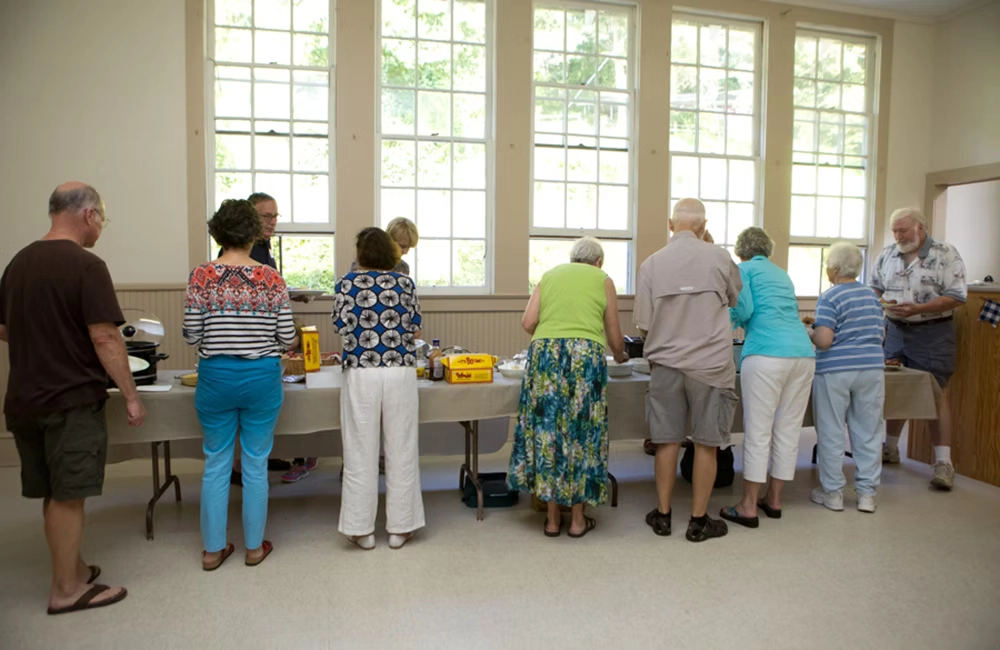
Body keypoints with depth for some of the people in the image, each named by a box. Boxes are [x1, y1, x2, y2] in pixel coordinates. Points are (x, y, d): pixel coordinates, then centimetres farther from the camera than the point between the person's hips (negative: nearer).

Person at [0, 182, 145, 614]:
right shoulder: (86, 265, -16)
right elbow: (105, 339, -19)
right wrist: (131, 397, -13)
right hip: (71, 401, -7)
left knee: (54, 493, 16)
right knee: (68, 495, 3)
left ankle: (73, 569, 30)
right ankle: (66, 590, 15)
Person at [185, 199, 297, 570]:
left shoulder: (201, 277, -6)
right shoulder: (270, 278, -7)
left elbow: (191, 336, -5)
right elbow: (287, 337, -6)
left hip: (215, 377, 1)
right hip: (261, 378, -1)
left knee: (216, 463, 13)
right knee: (255, 464, 11)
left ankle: (212, 549, 24)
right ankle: (254, 546, 23)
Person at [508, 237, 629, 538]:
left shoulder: (550, 275, 19)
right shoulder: (603, 280, 14)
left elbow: (528, 323, 7)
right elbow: (614, 339, 14)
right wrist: (620, 356, 35)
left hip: (545, 354, 2)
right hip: (586, 355, -2)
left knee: (546, 429, 8)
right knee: (581, 431, 8)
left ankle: (552, 519, 17)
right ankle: (578, 519, 17)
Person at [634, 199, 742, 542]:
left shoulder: (651, 263, -3)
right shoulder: (718, 257, -5)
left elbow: (643, 325, 0)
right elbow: (734, 299, 13)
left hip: (666, 363, 2)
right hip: (711, 364, -2)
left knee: (667, 441, 10)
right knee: (706, 443, 8)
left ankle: (662, 514, 21)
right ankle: (699, 520, 17)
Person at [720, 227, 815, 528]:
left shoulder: (744, 269, 8)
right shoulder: (782, 273, 27)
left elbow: (743, 309, -7)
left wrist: (733, 321, 15)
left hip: (767, 355, -7)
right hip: (803, 353, 7)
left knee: (758, 432, -2)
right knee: (788, 431, 11)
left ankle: (749, 507, 4)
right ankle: (774, 500, 23)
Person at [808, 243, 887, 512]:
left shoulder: (830, 298, -10)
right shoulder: (872, 296, 11)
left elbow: (823, 340, -18)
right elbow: (881, 334, 18)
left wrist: (808, 333, 2)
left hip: (834, 371, -6)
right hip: (872, 368, 6)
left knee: (830, 433, 5)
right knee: (868, 432, 11)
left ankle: (833, 492, 14)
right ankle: (867, 493, 17)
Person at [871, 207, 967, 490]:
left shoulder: (945, 255, -9)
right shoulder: (887, 254, 6)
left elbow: (957, 297, -12)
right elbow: (874, 287, 14)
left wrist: (918, 309, -22)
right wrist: (884, 303, -7)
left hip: (933, 333, -4)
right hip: (895, 329, 5)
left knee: (936, 393, -2)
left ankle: (943, 462, 3)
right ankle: (890, 449, 26)